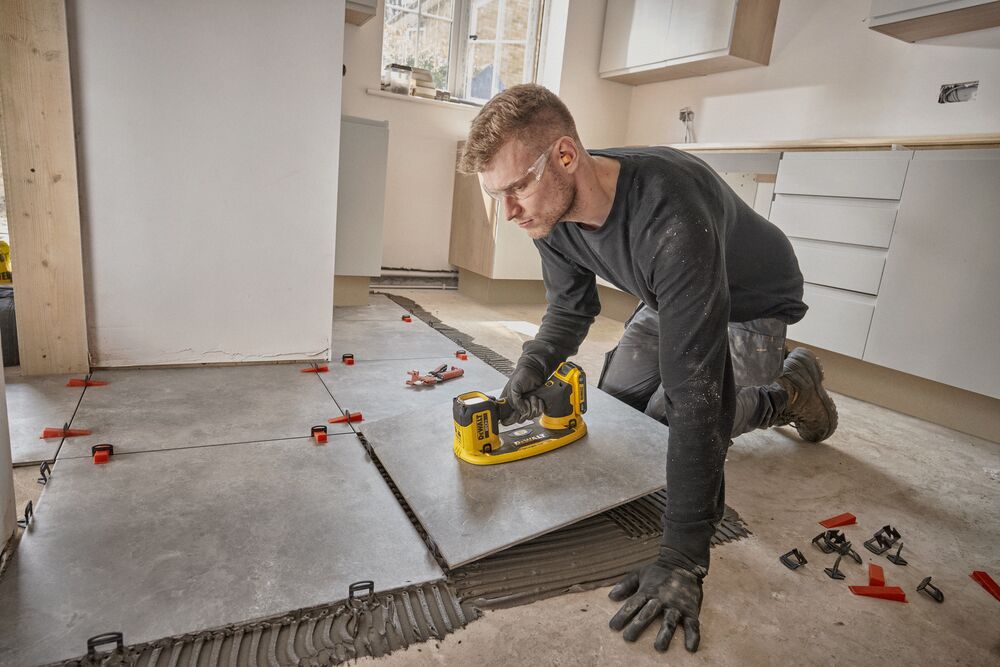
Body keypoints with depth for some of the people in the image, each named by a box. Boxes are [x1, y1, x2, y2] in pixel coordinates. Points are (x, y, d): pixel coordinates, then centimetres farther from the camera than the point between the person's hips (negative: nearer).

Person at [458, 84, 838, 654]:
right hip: (671, 298, 7)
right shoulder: (550, 210, -20)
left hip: (753, 302, -7)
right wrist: (536, 361, -27)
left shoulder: (670, 216, -45)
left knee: (678, 412, -13)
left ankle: (789, 390, 13)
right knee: (615, 400, 10)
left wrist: (683, 560, -44)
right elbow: (571, 308, -4)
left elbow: (697, 393, -46)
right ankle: (745, 375, 30)